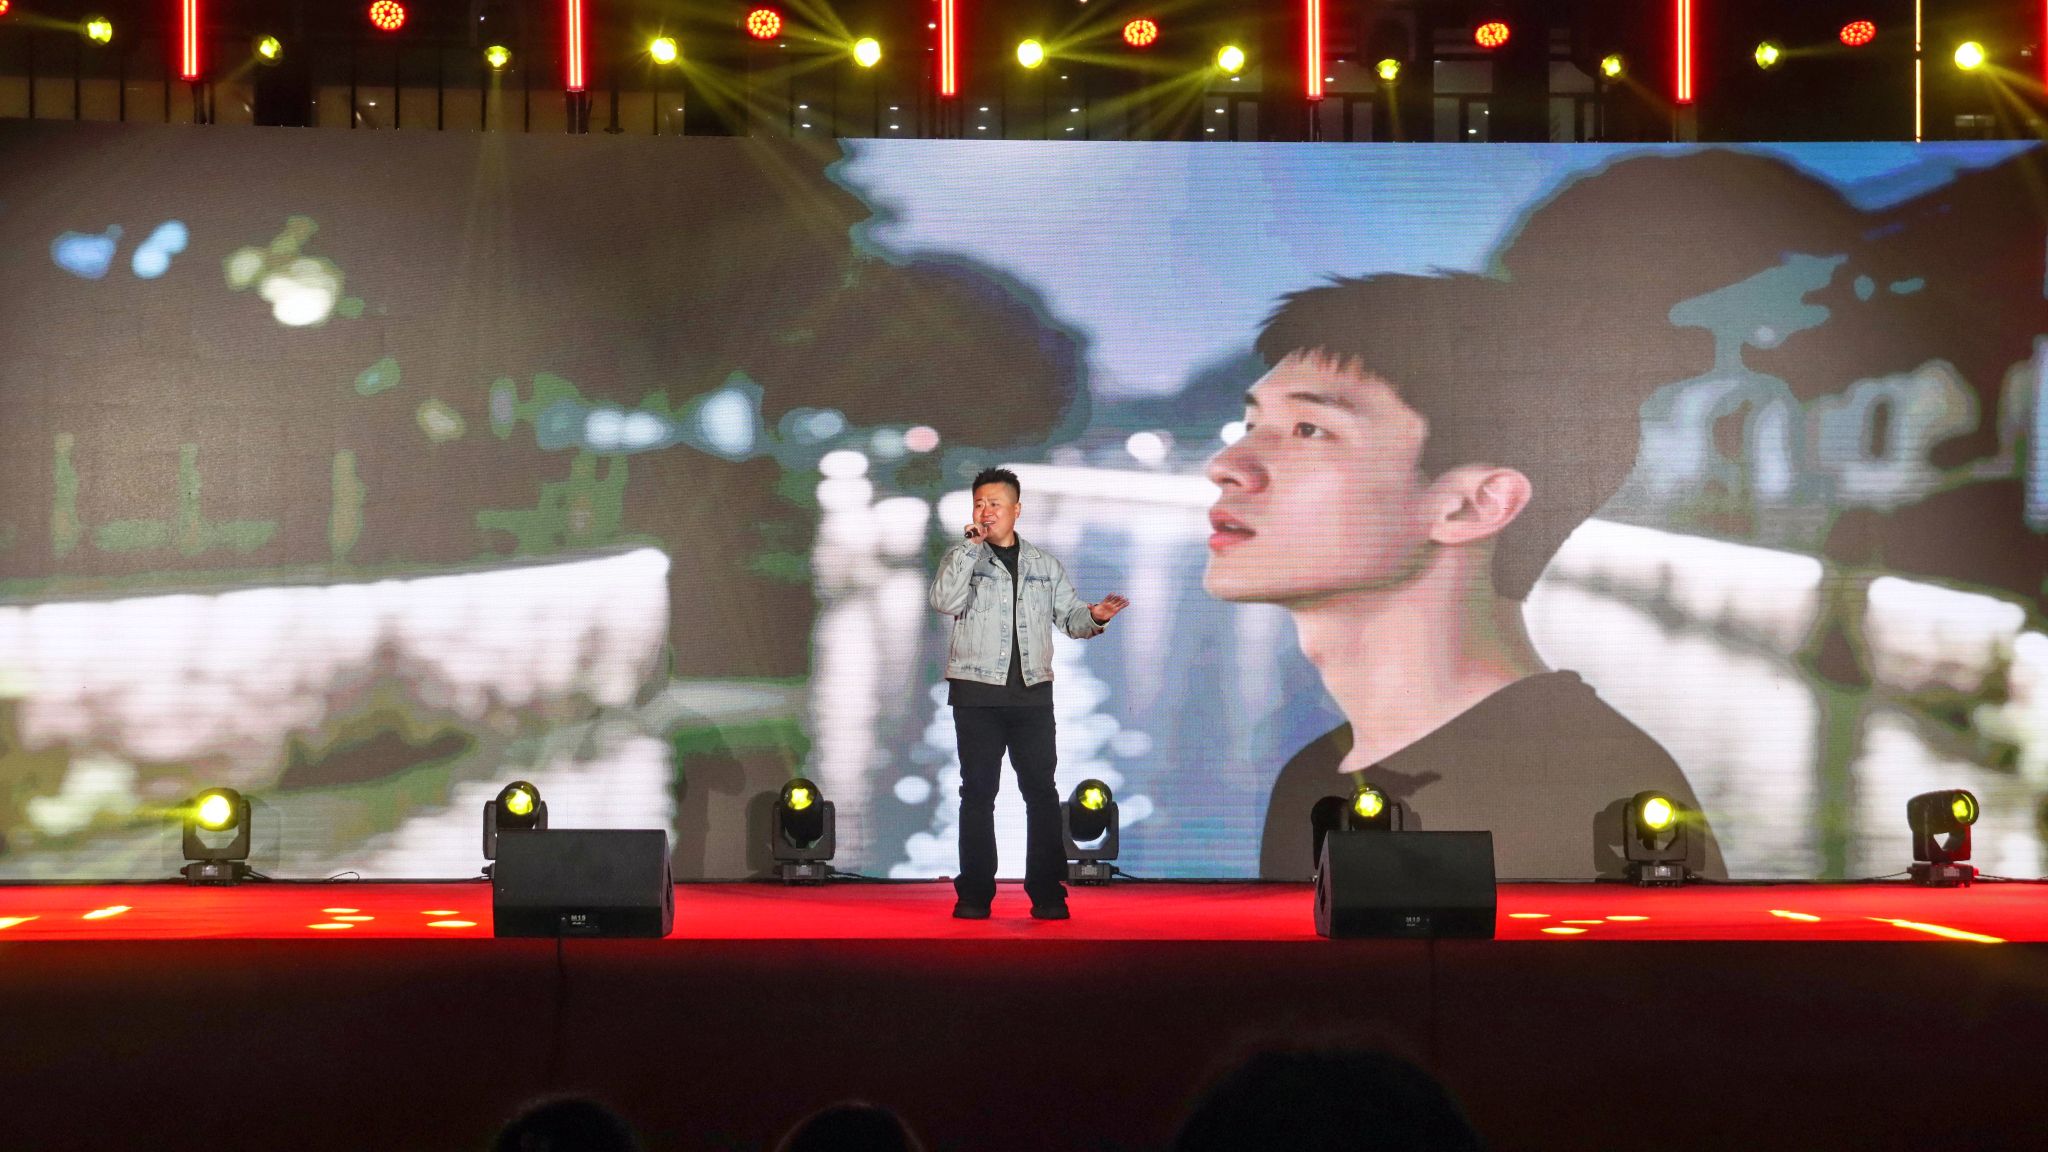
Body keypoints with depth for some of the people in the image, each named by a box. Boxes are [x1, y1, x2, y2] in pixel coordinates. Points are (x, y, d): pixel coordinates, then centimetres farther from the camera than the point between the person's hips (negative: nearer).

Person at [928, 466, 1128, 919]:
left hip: (1032, 691, 2)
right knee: (978, 791, 0)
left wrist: (1094, 617, -10)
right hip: (977, 691, -2)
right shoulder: (961, 557, 6)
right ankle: (974, 894, 4)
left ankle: (1047, 893, 4)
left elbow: (1068, 615, 12)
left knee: (1041, 790, 0)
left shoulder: (1044, 566, 15)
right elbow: (945, 601, -13)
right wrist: (972, 545, -12)